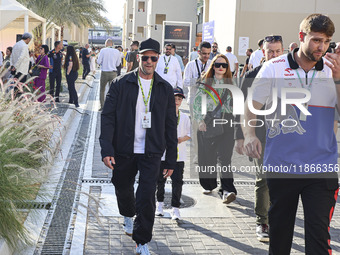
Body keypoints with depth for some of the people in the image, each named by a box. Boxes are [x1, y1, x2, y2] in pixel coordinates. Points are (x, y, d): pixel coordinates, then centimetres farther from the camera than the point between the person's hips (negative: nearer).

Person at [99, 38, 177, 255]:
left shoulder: (165, 89, 3)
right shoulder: (121, 84, -2)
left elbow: (171, 125, 6)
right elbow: (108, 117, -4)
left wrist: (171, 159, 5)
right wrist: (107, 150, -14)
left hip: (151, 153, 0)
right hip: (123, 150, 1)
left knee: (147, 198, -7)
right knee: (123, 190, 18)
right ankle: (128, 216, 52)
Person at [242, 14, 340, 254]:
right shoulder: (274, 68, -1)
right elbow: (251, 108, -1)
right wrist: (249, 135, -19)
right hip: (280, 165, 0)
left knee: (318, 234, -4)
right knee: (279, 229, 16)